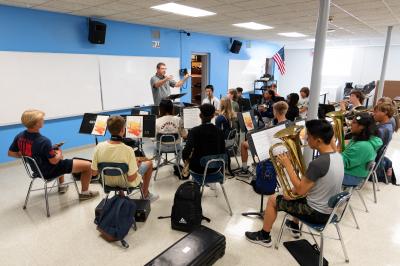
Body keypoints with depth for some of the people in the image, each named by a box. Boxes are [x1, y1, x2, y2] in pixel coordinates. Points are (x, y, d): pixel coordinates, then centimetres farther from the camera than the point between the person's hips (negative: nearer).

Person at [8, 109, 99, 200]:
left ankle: (61, 186, 47)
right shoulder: (43, 141, -33)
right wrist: (59, 153, -3)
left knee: (59, 156, 39)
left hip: (36, 168, 9)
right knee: (87, 165, -9)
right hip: (49, 172, -9)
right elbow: (54, 161, -23)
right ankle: (84, 193, 12)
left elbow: (10, 153, 6)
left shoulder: (20, 136, -9)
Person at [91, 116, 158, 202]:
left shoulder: (99, 146, -22)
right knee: (149, 163, 19)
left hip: (108, 182, 4)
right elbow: (131, 178, -27)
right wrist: (136, 165, -8)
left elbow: (94, 172, -12)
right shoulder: (128, 150, -33)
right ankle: (145, 194, 33)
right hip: (126, 183, -4)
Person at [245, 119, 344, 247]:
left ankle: (264, 236, 22)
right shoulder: (338, 156, -4)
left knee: (273, 199, 5)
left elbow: (300, 190, -23)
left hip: (318, 213, -8)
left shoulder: (318, 163, -32)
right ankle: (294, 226, 44)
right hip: (330, 209, 8)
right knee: (291, 193, 29)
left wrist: (287, 165, -18)